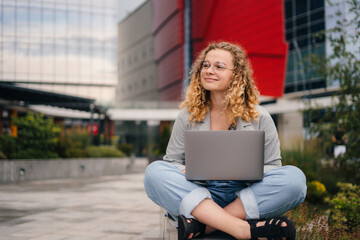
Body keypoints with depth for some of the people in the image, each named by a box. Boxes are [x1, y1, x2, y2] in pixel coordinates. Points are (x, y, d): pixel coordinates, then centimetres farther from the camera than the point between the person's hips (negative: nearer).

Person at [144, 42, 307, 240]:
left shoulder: (259, 117, 5)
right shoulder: (188, 115, 8)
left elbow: (272, 166, 8)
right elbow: (172, 161, 8)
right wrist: (187, 171, -16)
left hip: (245, 197, 0)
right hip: (199, 196, 0)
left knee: (294, 178, -25)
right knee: (154, 172, -26)